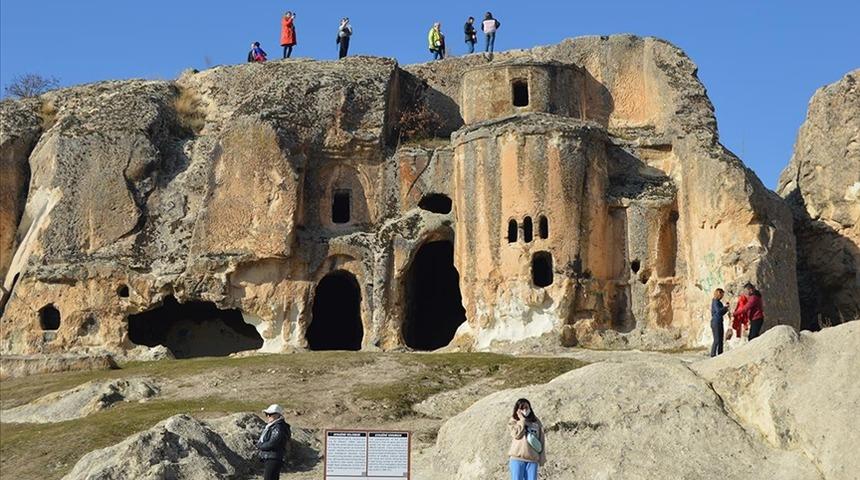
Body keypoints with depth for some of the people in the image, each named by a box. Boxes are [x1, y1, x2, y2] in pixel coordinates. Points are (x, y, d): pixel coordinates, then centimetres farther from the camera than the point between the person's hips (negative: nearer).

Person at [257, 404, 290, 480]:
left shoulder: (278, 428, -15)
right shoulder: (269, 426, 16)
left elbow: (272, 443, -23)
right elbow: (262, 439, 20)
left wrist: (260, 446, -7)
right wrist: (260, 445, -2)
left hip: (273, 459, -10)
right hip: (267, 459, 10)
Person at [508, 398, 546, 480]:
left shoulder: (536, 422, 13)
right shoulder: (513, 421, 6)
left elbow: (541, 440, 12)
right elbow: (517, 434, -12)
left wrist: (542, 457, 5)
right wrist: (522, 420, -6)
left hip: (533, 459, 2)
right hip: (517, 458, -2)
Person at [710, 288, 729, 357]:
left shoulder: (719, 302, 15)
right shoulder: (715, 301, -11)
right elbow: (718, 311, -23)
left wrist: (726, 309, 7)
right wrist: (725, 307, -10)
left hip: (719, 323, 9)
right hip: (715, 323, -9)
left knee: (720, 340, 10)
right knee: (717, 340, -9)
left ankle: (720, 354, 14)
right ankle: (713, 354, -7)